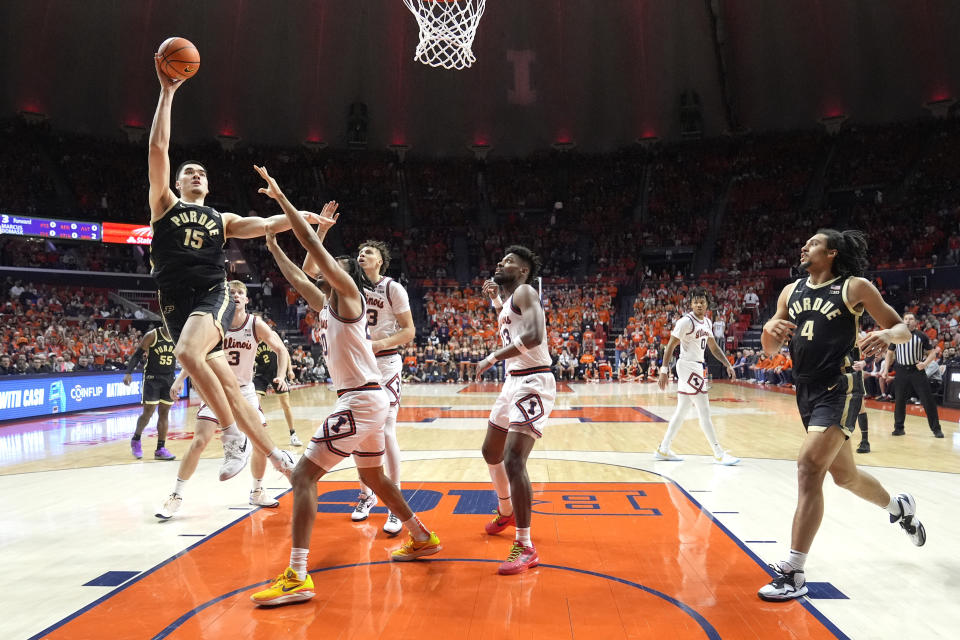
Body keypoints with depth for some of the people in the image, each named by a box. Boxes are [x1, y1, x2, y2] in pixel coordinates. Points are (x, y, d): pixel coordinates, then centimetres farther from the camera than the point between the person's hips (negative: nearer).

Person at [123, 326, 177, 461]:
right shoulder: (152, 335, -11)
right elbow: (137, 354, -7)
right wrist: (128, 372, -17)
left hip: (169, 379, 4)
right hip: (151, 378, -4)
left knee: (164, 413, 4)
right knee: (148, 412, -3)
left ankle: (161, 449, 9)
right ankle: (135, 440, 23)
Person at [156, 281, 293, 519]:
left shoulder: (256, 325, -12)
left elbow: (281, 349, -1)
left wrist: (281, 376, -15)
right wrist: (181, 378, -11)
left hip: (244, 389, 2)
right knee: (200, 441, -13)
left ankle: (257, 492, 22)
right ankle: (176, 496, 2)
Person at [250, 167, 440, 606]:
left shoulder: (348, 293, -8)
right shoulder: (326, 304, 16)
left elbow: (312, 244, -17)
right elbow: (296, 277, 28)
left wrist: (280, 198, -14)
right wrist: (271, 241, 26)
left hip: (361, 401, -11)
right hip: (363, 401, 11)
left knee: (304, 475, -11)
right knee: (372, 476, 24)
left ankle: (297, 578, -11)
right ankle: (422, 539, 38)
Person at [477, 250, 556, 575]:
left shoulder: (524, 292, -12)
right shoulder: (509, 298, 16)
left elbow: (534, 335, -28)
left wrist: (494, 357, -23)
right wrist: (494, 298, 24)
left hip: (533, 383, -10)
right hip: (514, 381, 11)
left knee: (513, 461, -18)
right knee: (491, 452, 22)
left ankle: (525, 548, -8)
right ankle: (506, 511, 45)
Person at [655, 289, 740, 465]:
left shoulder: (707, 322, 12)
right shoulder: (686, 321, -14)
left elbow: (713, 346, 22)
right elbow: (670, 346, -15)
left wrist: (727, 364, 13)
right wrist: (664, 371, -20)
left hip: (697, 368, 9)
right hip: (688, 366, -9)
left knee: (682, 411, 12)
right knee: (705, 412, -6)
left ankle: (663, 449, 19)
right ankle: (719, 454, 0)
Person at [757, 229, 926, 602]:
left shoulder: (854, 287, -4)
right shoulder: (791, 291, 10)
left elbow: (903, 328, -2)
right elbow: (770, 350, 9)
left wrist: (887, 335, -26)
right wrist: (770, 327, -14)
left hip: (839, 389, -7)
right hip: (807, 391, 7)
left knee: (809, 466, -20)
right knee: (845, 475, 21)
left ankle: (793, 573, -15)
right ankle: (898, 506, 52)